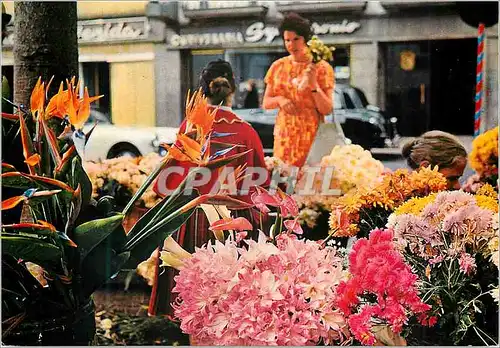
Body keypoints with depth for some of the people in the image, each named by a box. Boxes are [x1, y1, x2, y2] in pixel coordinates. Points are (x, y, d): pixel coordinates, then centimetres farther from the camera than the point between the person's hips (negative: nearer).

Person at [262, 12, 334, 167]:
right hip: (284, 135, 3)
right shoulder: (278, 66, 7)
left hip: (311, 135, -3)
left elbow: (327, 110, -5)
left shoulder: (321, 67, -2)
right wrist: (279, 100, -9)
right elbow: (266, 103, 11)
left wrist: (313, 84, -18)